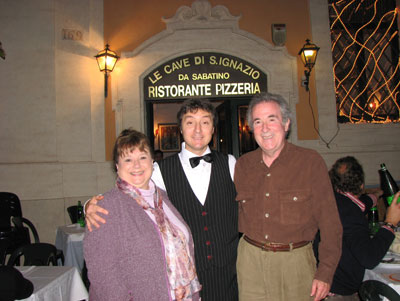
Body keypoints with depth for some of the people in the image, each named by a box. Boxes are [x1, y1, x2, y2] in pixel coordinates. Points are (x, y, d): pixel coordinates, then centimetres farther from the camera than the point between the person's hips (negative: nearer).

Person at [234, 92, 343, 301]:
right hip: (250, 261, 3)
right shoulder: (242, 165, 4)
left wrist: (325, 273, -8)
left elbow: (330, 222, -6)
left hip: (295, 261, -2)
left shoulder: (311, 161, -6)